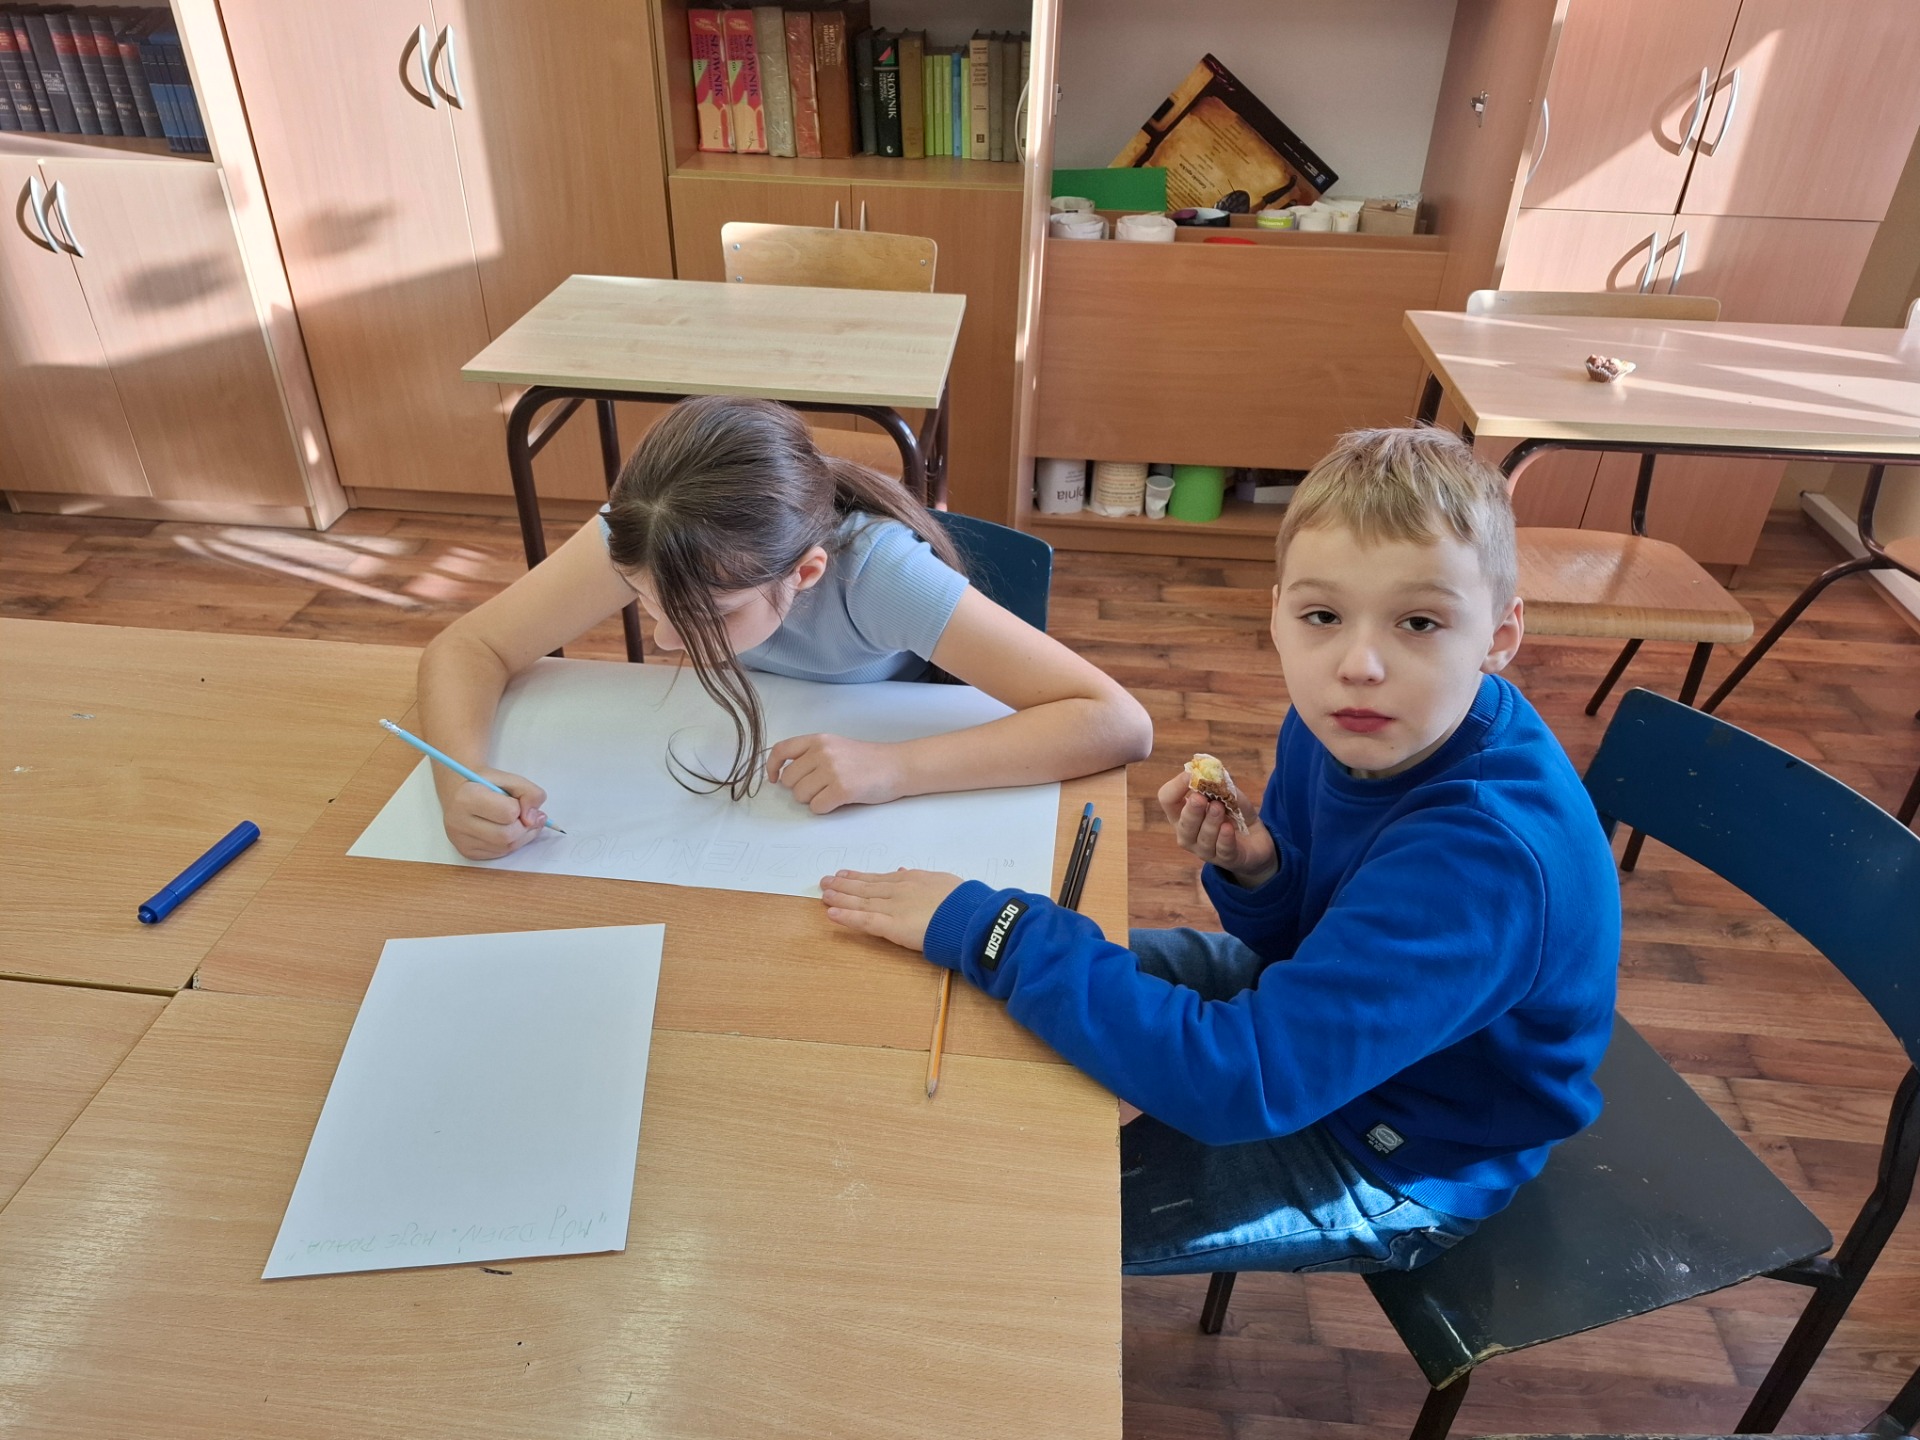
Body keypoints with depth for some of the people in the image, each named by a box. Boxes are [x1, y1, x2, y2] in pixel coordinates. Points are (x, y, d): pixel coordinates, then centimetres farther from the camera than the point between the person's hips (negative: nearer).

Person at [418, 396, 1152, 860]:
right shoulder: (643, 534, -27)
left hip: (880, 814, -2)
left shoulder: (877, 571, -37)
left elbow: (1120, 723, -39)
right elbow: (469, 648, -19)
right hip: (730, 778, 3)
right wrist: (462, 780, -39)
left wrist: (893, 766, -49)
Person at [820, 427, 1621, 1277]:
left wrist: (987, 927, -40)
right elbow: (1287, 937, 1)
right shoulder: (1346, 724, -14)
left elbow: (1241, 1081, -43)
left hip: (1401, 1164, -7)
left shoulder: (1485, 857, -39)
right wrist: (1252, 872, -24)